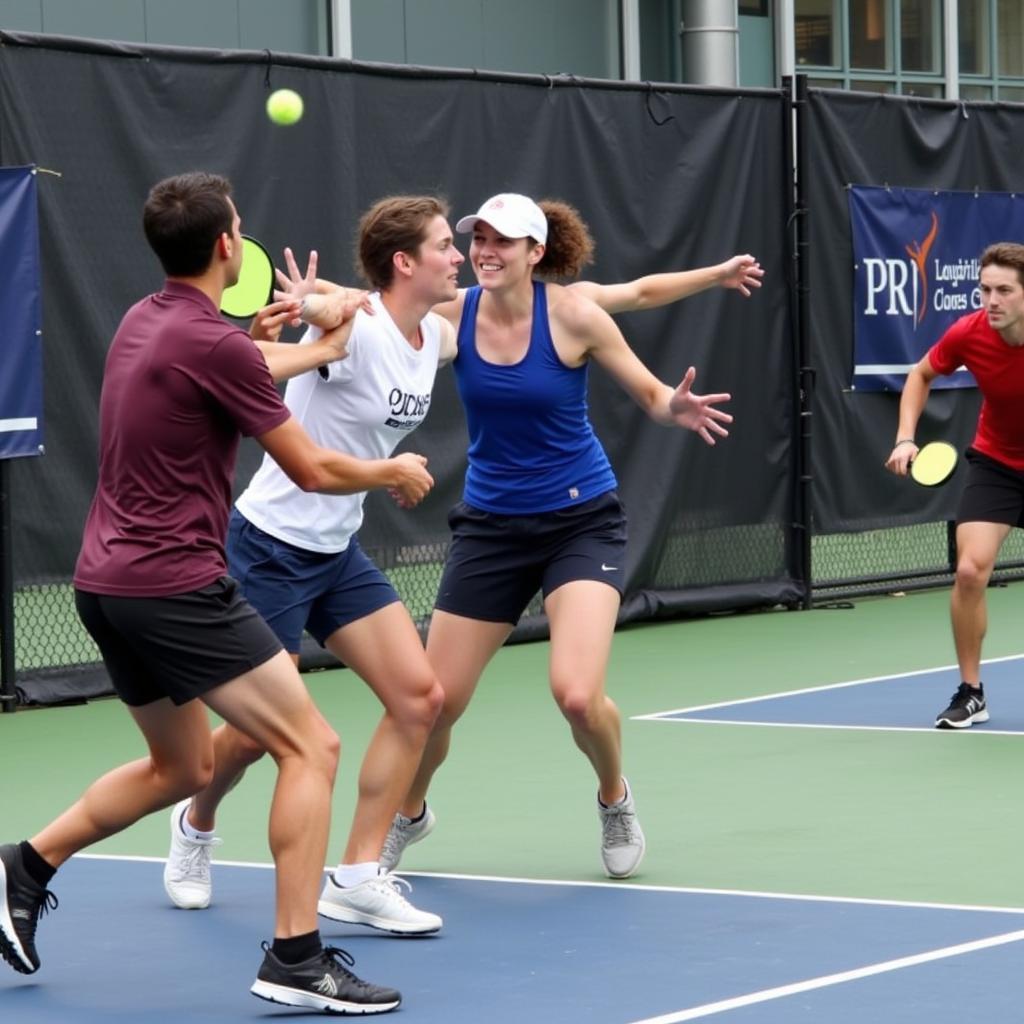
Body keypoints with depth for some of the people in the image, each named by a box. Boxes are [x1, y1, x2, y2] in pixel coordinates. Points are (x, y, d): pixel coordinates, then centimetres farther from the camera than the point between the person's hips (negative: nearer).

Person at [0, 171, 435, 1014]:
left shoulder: (143, 322, 11)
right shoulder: (215, 342, -16)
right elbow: (312, 470, -9)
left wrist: (320, 351, 47)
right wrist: (394, 471, 9)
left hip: (107, 582, 9)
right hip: (175, 586, -9)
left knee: (183, 767, 24)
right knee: (311, 748, -6)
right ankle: (296, 959, -11)